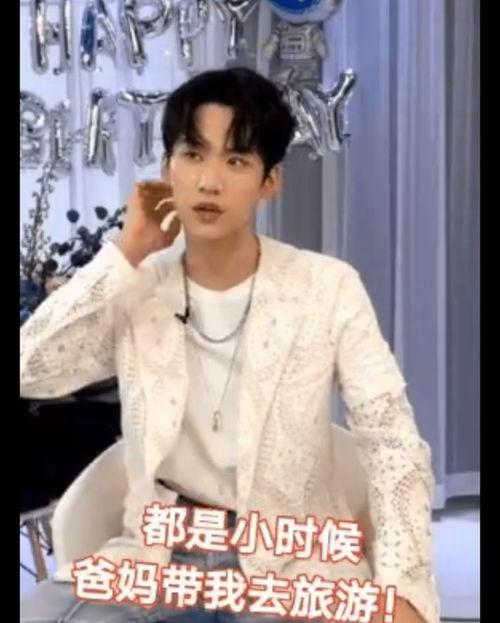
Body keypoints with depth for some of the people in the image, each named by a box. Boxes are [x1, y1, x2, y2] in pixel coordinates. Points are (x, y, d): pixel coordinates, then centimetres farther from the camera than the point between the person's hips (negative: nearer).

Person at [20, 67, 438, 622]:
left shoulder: (329, 289, -5)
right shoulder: (136, 292, 3)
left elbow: (393, 443, -8)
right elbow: (29, 372, -10)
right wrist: (126, 254, -10)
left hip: (291, 561, -1)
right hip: (155, 555, 2)